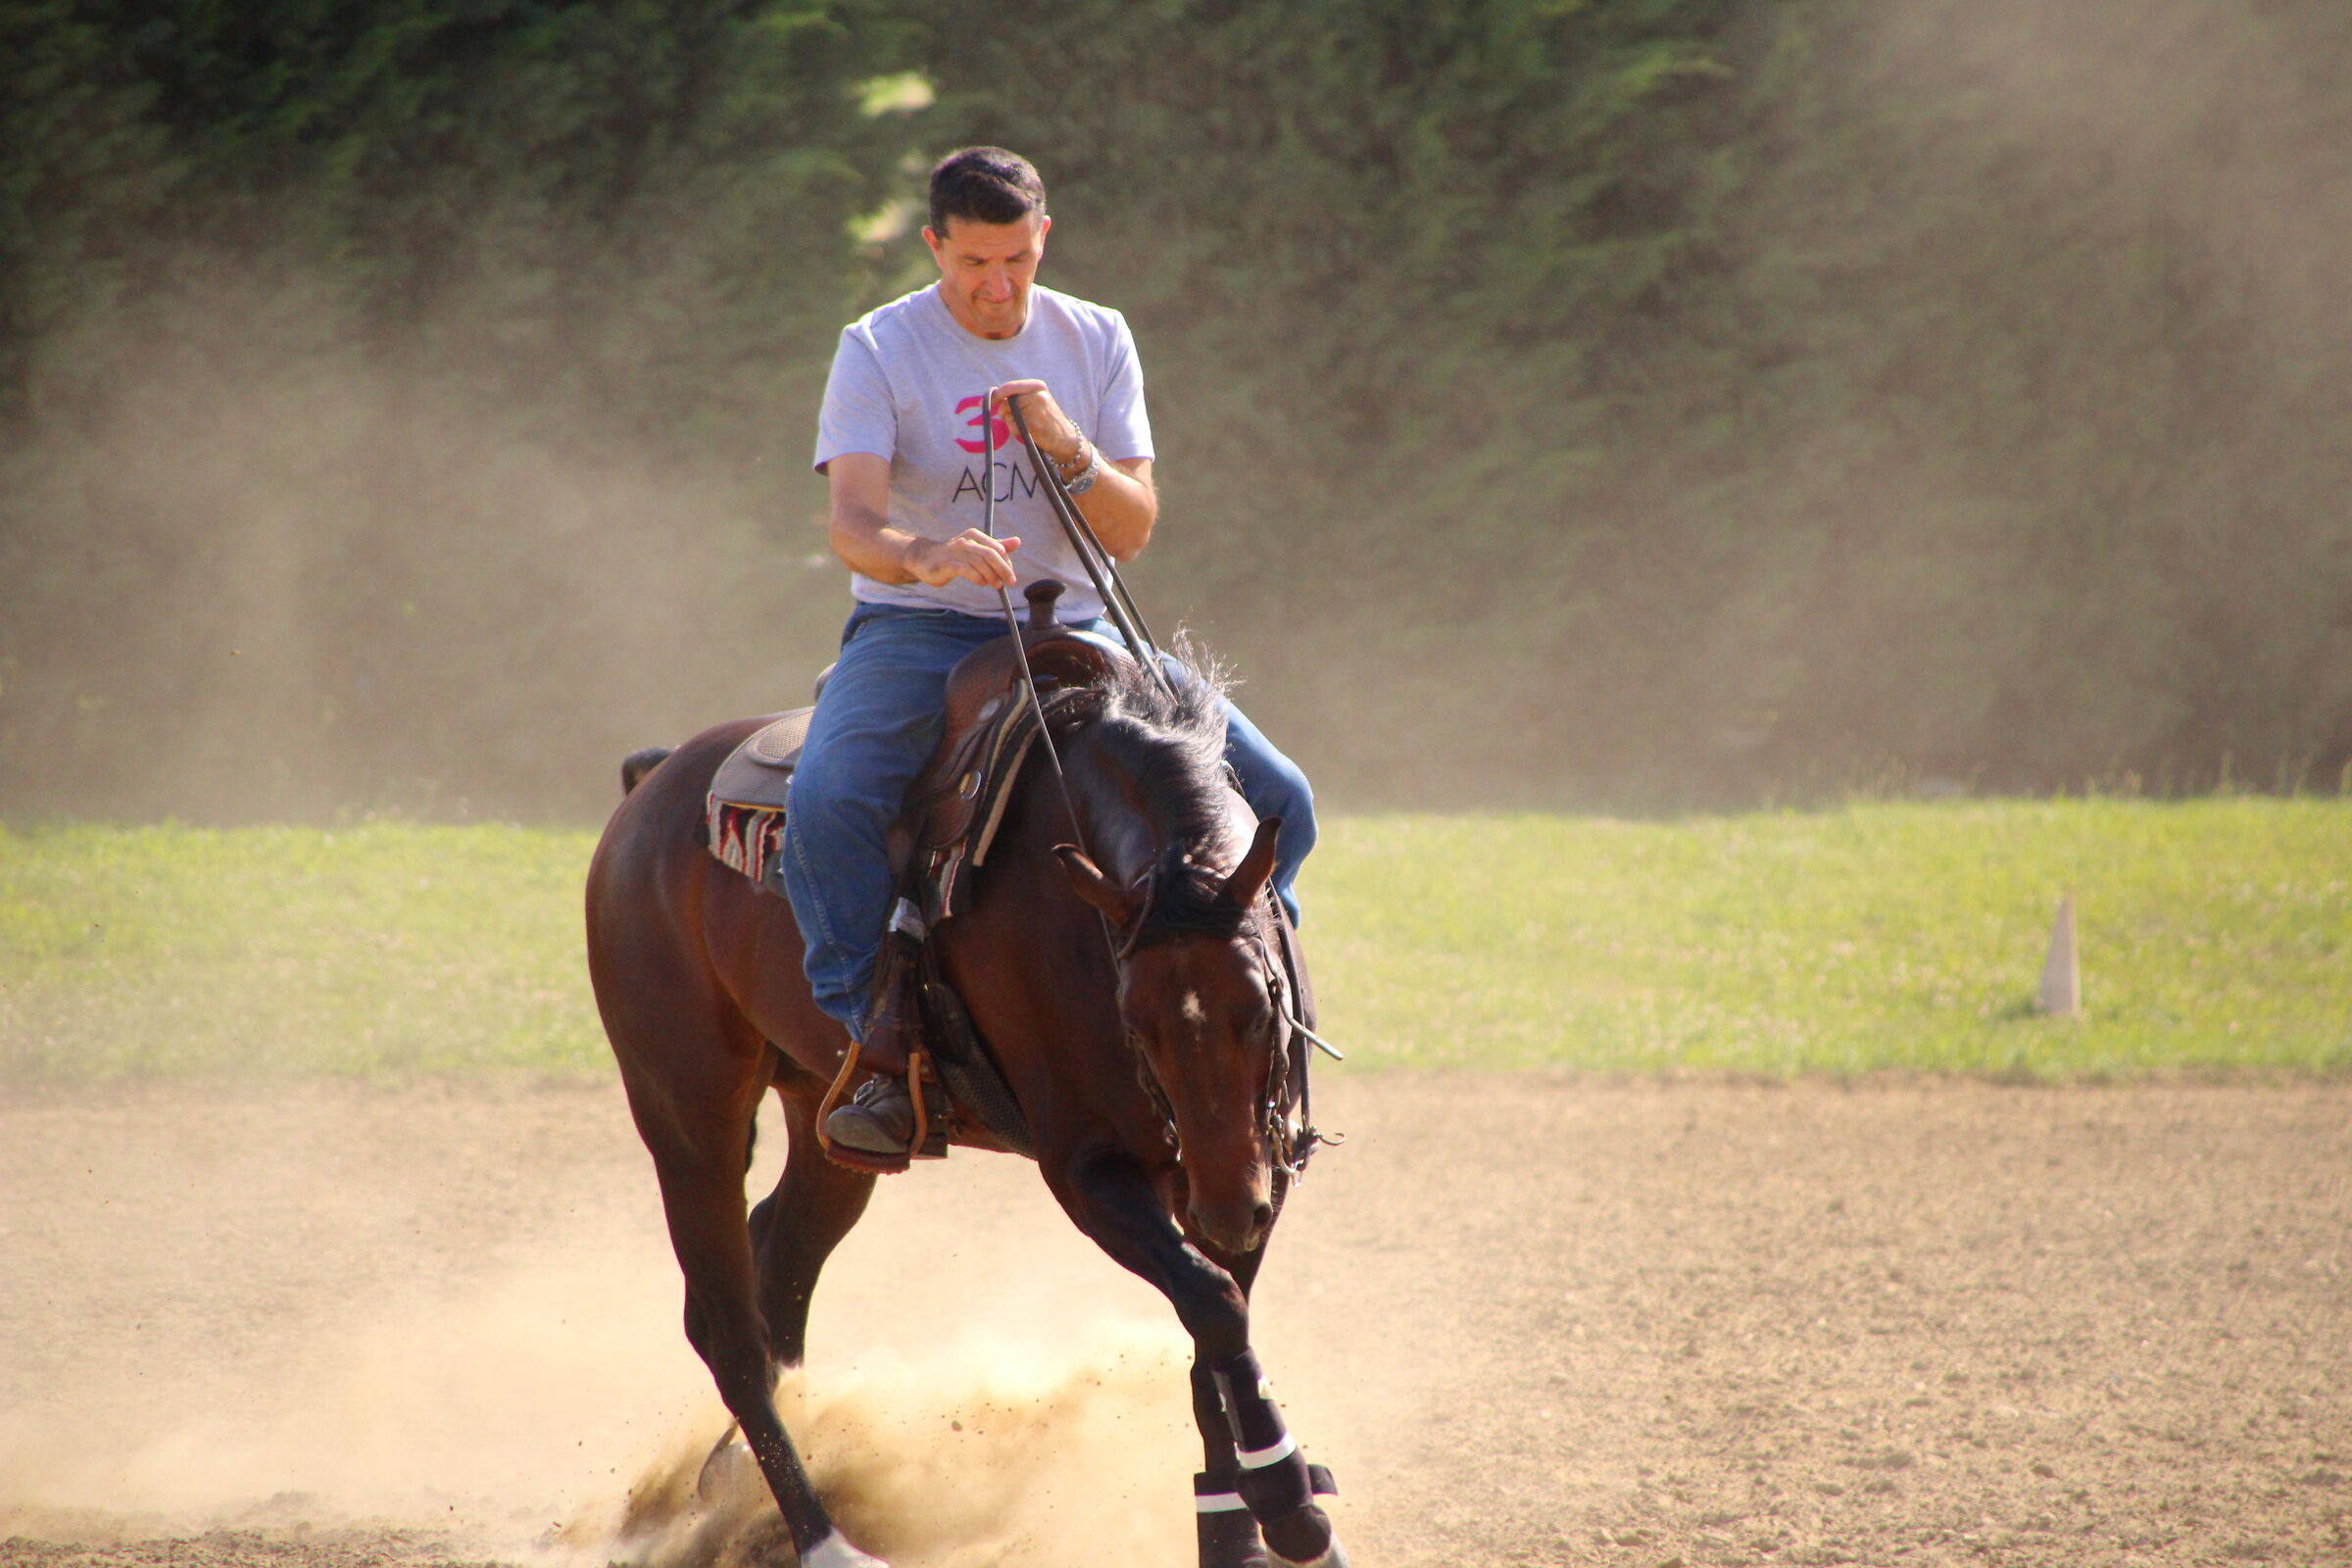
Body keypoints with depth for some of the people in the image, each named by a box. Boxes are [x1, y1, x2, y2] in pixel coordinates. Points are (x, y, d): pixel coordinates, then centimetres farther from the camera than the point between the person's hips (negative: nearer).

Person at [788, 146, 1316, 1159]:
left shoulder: (1097, 342, 6)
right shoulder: (879, 351, -4)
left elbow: (1133, 531, 1)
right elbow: (851, 525, -18)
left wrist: (1069, 450, -20)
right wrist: (926, 556, -41)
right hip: (915, 633, -3)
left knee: (1275, 799, -11)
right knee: (828, 800, -34)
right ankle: (883, 1050, -24)